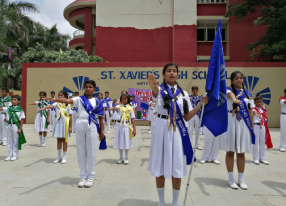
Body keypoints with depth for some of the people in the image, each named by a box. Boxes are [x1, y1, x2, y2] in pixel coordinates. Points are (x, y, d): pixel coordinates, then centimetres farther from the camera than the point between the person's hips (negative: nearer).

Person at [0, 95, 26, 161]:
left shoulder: (20, 110, -5)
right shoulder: (8, 108, 5)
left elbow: (21, 120, -6)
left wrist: (20, 129, -9)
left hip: (15, 126, -4)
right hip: (9, 125, 4)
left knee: (15, 141, 5)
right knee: (9, 141, 11)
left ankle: (15, 155, 17)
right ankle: (10, 155, 22)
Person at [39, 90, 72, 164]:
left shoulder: (67, 105, -5)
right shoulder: (57, 104, 1)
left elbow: (70, 117, -5)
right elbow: (51, 106, -21)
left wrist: (70, 127, -8)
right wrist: (44, 108, -43)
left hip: (65, 124, -3)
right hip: (58, 123, 3)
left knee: (64, 140, 6)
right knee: (58, 140, 10)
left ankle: (64, 157, 18)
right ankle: (59, 157, 22)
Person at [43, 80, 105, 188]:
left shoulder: (97, 102, 5)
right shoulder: (79, 99, 4)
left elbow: (100, 117, 6)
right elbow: (67, 100, -14)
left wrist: (101, 131, 4)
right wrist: (54, 99, -31)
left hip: (92, 126, -1)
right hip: (80, 125, 1)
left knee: (91, 152, 5)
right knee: (81, 152, 8)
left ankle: (91, 176, 19)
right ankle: (83, 176, 21)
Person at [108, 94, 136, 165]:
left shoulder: (130, 108, 0)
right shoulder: (119, 106, 1)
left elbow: (132, 119, 0)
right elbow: (115, 108, -24)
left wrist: (134, 128, -4)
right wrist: (111, 108, -47)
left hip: (126, 126, -1)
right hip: (119, 125, 1)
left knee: (126, 142, 5)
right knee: (120, 142, 9)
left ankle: (126, 158, 19)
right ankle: (121, 158, 23)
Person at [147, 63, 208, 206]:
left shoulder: (183, 94, 9)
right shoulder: (160, 90, -2)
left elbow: (187, 117, 7)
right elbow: (155, 91, -30)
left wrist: (200, 104, -4)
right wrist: (153, 86, -54)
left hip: (177, 131, 2)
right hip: (161, 129, -2)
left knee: (177, 168, 6)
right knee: (160, 167, 6)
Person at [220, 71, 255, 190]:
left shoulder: (247, 93, 10)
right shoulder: (229, 90, -1)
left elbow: (250, 111, 9)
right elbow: (230, 94, -27)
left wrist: (252, 126, 4)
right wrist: (234, 99, -51)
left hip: (244, 124, 3)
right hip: (231, 122, -3)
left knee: (241, 152, 9)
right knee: (230, 151, 4)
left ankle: (241, 179, 21)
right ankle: (231, 179, 16)